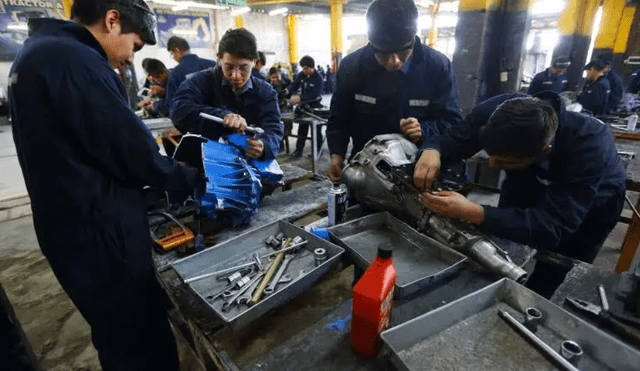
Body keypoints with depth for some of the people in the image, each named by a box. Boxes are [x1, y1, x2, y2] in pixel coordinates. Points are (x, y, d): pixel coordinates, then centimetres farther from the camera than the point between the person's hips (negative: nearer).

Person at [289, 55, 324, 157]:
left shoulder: (318, 78, -17)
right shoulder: (301, 75, 1)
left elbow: (315, 95, -26)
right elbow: (294, 86, 4)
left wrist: (300, 98, -33)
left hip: (315, 107, -5)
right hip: (304, 106, 5)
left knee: (316, 130, 3)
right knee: (302, 129, 8)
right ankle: (298, 150, 15)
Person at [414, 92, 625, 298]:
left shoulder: (590, 145, -42)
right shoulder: (498, 110, -33)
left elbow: (551, 227, -44)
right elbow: (451, 140, -21)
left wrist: (472, 212, -57)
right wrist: (432, 151, -45)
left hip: (593, 201, -2)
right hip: (532, 183, 3)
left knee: (543, 284, 1)